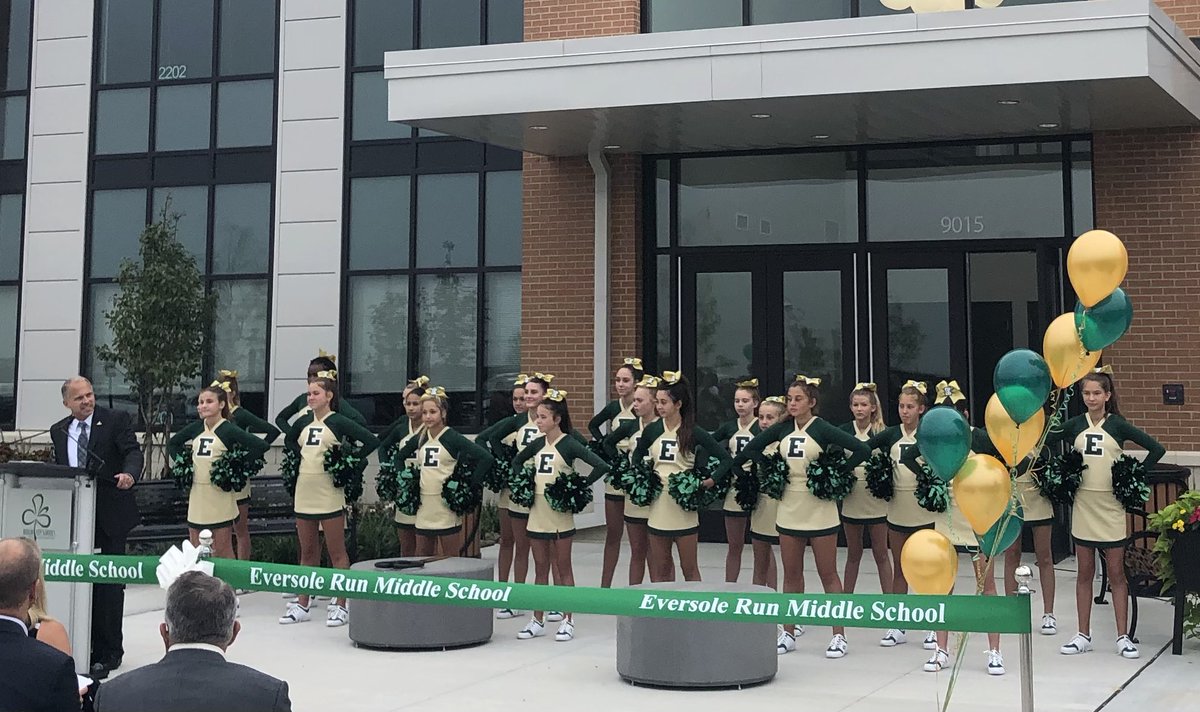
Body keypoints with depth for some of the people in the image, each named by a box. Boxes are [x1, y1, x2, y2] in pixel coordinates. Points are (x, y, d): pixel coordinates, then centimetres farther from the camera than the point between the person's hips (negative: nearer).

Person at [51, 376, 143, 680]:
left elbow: (133, 452, -14)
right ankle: (85, 646, 18)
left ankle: (108, 653, 5)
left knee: (109, 585, -2)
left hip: (110, 516, -5)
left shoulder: (116, 420, -2)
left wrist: (130, 474, -35)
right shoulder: (58, 431, 13)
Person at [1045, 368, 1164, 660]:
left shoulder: (1118, 425, -2)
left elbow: (1156, 449, -4)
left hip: (1112, 507, -2)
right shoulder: (1074, 425, 4)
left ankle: (1123, 637, 8)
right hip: (1083, 506, 2)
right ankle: (1083, 635, 14)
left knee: (1116, 573, 2)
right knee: (1085, 572, 8)